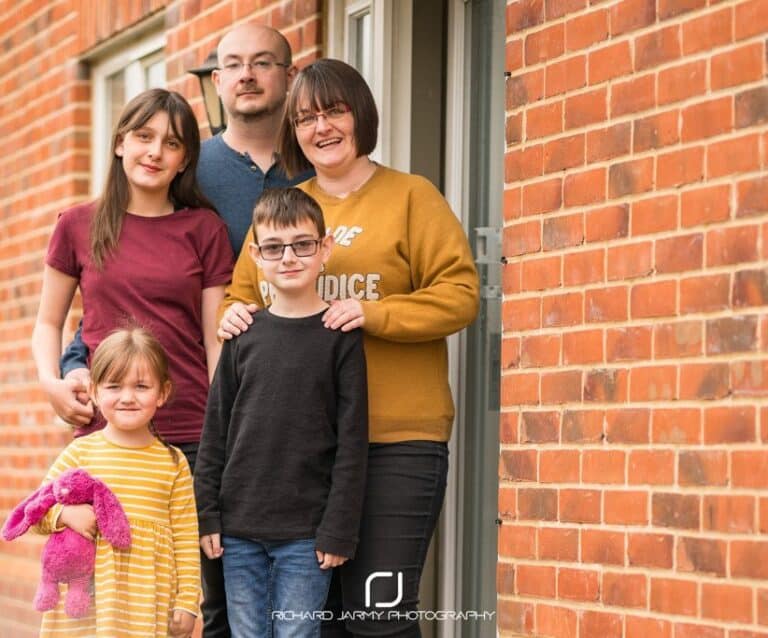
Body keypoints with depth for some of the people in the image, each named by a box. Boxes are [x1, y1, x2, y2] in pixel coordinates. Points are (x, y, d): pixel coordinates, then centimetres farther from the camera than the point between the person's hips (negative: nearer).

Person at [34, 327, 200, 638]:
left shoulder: (173, 463, 4)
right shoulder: (80, 452, 3)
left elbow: (185, 539, 6)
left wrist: (187, 603, 3)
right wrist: (65, 514, -13)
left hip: (152, 601, 0)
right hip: (87, 600, 0)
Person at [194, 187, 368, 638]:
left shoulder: (340, 337, -2)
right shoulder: (243, 335, 7)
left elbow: (352, 441, -5)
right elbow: (215, 432, 9)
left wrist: (338, 530, -9)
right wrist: (207, 515, 4)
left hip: (305, 533, -3)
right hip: (239, 531, 3)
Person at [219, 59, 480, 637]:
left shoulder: (411, 197, 2)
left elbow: (458, 294, -6)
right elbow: (245, 294, 22)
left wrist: (374, 314, -18)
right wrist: (234, 313, -1)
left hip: (395, 442, -5)